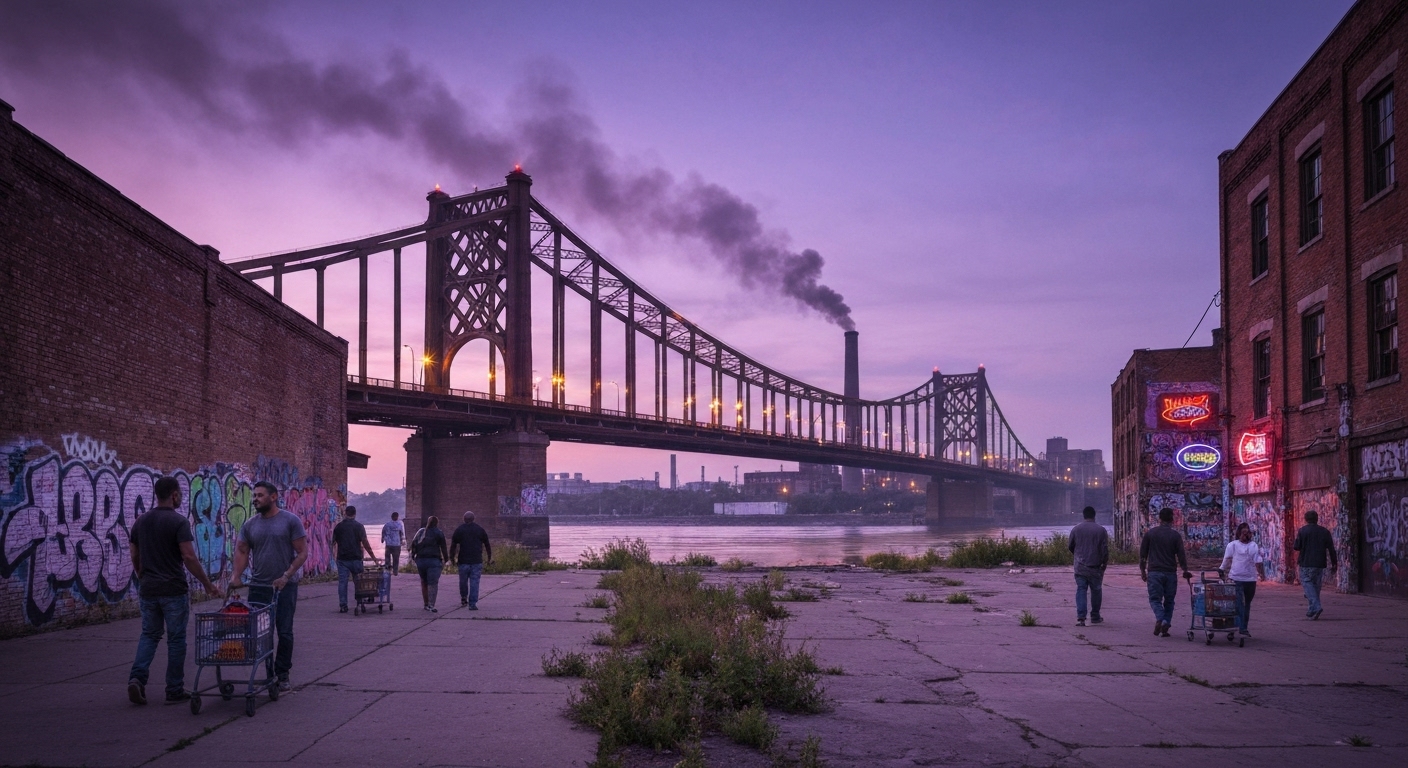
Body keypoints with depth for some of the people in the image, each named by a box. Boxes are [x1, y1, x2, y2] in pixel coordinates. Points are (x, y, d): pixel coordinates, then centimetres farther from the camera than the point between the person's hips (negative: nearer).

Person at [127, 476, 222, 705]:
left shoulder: (140, 522, 6)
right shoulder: (178, 521, -13)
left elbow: (135, 557, 11)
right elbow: (189, 557, -18)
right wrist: (207, 584, -10)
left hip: (148, 590, 5)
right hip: (174, 591, -5)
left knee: (149, 635, 17)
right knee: (176, 640, 5)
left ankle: (137, 677, -4)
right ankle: (174, 691, 9)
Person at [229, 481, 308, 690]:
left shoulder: (290, 520, -4)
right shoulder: (250, 524, 7)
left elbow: (302, 552, -6)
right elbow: (241, 551, 7)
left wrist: (286, 576, -15)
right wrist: (237, 576, -9)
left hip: (284, 586, -3)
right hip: (258, 586, 3)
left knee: (284, 633, 4)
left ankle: (282, 674, 14)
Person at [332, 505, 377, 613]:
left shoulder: (338, 526, 3)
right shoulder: (359, 526, -3)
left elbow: (333, 541, 12)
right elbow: (365, 543, -8)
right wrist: (373, 556, -3)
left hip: (342, 558, 1)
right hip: (356, 558, -1)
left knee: (342, 582, 1)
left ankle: (343, 605, -5)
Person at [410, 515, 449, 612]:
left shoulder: (420, 532, 14)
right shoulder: (439, 533, 2)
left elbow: (413, 545, 12)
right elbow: (443, 548, 1)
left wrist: (413, 557, 14)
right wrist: (446, 560, 10)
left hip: (420, 560, 4)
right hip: (433, 560, -4)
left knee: (424, 583, 15)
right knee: (433, 583, -9)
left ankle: (426, 604, 20)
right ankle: (431, 605, -20)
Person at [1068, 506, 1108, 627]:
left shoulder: (1076, 529, 2)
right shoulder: (1101, 530, -3)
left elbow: (1070, 546, 11)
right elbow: (1105, 549, -6)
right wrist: (1105, 563, 7)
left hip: (1080, 567, 1)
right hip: (1095, 567, -1)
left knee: (1081, 590, 0)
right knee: (1096, 591, 14)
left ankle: (1081, 617, -12)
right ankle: (1095, 616, 22)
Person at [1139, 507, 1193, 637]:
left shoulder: (1150, 533, 2)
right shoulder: (1175, 535, 1)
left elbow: (1143, 554, 4)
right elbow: (1181, 555, -1)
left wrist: (1142, 570, 14)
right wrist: (1185, 571, 13)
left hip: (1154, 572, -1)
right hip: (1170, 573, 1)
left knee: (1155, 598, 2)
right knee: (1169, 600, 12)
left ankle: (1160, 619, -23)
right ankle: (1166, 623, 5)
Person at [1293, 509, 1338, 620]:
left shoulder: (1303, 530, -5)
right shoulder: (1325, 531, 6)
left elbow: (1297, 547, -6)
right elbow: (1331, 549, 5)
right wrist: (1334, 563, 10)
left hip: (1306, 563, -4)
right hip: (1320, 564, 4)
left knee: (1307, 583, -3)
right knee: (1316, 585, 13)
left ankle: (1316, 606, -23)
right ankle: (1312, 610, 17)